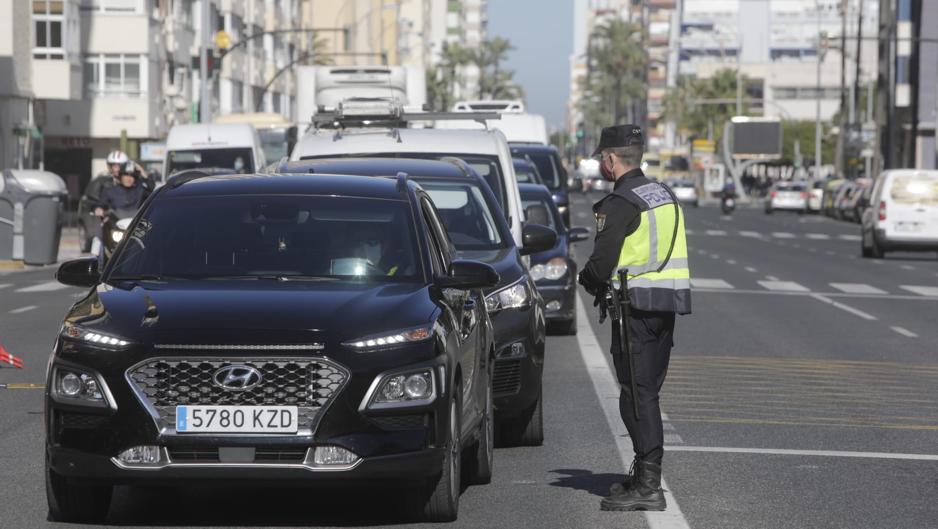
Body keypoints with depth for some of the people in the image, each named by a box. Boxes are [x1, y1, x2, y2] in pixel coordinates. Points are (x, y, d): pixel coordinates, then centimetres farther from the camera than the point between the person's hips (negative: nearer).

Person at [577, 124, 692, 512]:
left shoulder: (620, 203, -13)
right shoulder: (665, 197, 15)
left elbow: (602, 263, -18)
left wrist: (587, 279, 4)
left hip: (636, 306, -8)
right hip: (668, 305, 9)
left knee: (636, 395, -7)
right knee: (648, 392, 16)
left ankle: (647, 487, -10)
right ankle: (646, 474, 22)